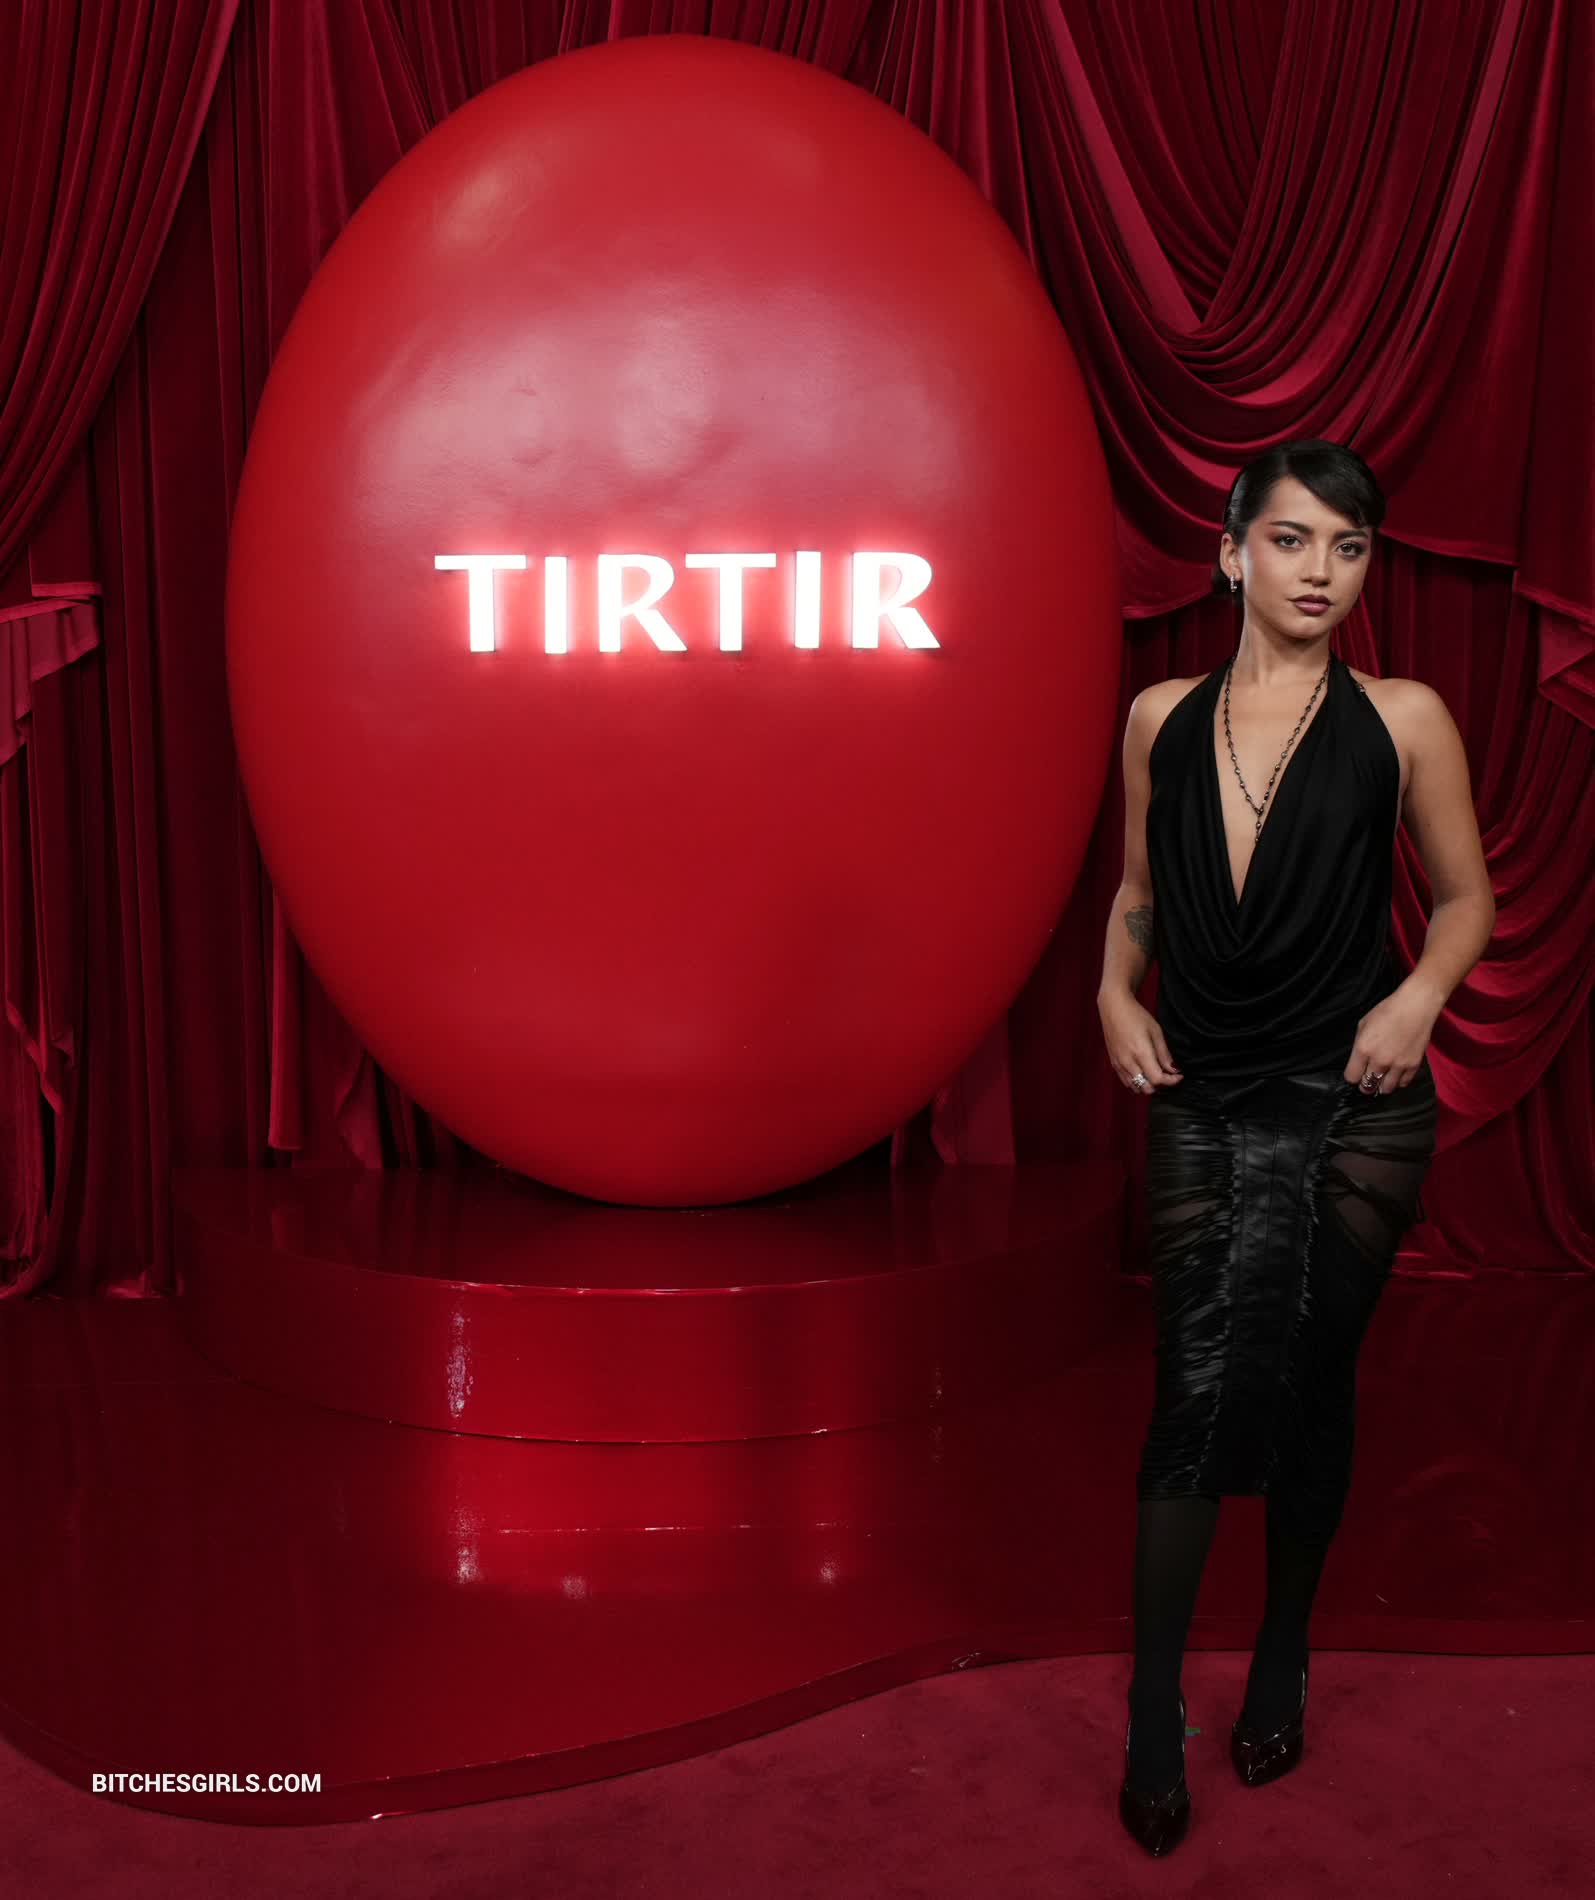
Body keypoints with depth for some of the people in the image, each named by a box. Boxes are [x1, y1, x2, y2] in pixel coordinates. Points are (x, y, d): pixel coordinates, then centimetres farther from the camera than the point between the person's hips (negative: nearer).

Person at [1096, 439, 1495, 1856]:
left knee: (1307, 1390, 10)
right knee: (1198, 1392, -3)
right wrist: (1117, 994, -2)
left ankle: (1283, 1663, 33)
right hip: (1203, 1103, 1)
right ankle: (1155, 1723, 9)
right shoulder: (1163, 718, 3)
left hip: (1349, 1110, -1)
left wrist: (1419, 994, -11)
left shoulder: (1404, 720, -3)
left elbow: (1467, 893, 6)